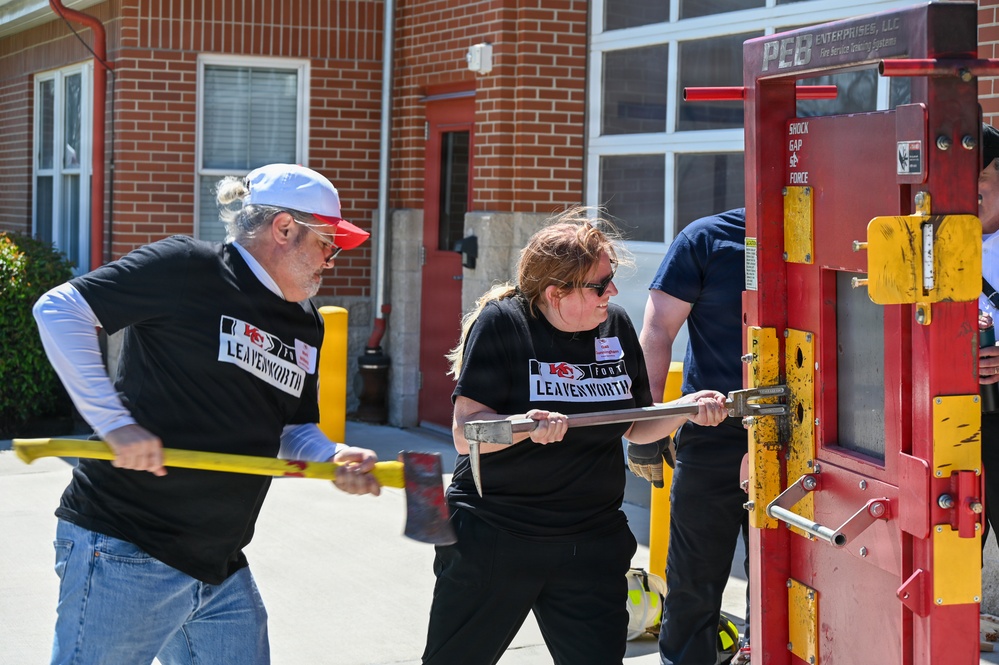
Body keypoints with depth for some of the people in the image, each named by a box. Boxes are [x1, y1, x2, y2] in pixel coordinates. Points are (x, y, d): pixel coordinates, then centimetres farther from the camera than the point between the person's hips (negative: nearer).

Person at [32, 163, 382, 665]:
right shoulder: (186, 267, -9)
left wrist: (333, 458, -1)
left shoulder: (305, 325, 15)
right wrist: (115, 422, -19)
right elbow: (58, 309, -11)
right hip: (127, 555, -8)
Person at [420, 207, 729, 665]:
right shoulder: (502, 323, -11)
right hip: (493, 536, -4)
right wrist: (525, 426, -33)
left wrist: (688, 408, -5)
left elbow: (635, 427, 12)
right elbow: (466, 433, -15)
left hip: (591, 542, 4)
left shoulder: (616, 326, 5)